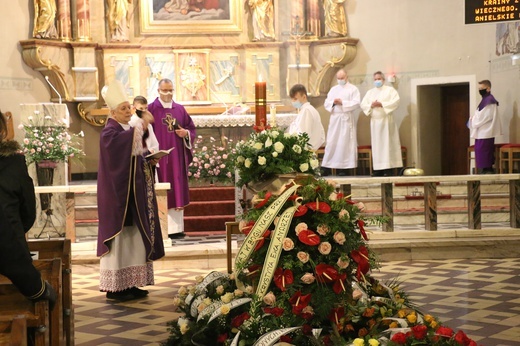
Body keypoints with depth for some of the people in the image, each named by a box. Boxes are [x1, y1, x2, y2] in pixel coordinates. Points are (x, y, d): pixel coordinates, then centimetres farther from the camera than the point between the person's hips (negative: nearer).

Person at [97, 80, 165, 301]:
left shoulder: (130, 130, 16)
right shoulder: (109, 133, -11)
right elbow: (124, 142, -33)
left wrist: (148, 160, 1)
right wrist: (141, 125, -39)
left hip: (133, 193, 9)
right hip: (118, 194, -9)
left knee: (134, 237, 9)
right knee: (119, 238, -6)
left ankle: (131, 284, 15)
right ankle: (115, 287, 0)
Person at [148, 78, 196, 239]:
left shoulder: (180, 109, 13)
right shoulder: (151, 109, 0)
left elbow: (191, 128, 15)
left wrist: (186, 133, -6)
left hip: (177, 156, 4)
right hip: (160, 156, -4)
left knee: (177, 190, 5)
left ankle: (177, 227, 10)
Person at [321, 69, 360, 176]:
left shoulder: (353, 89, 3)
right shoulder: (333, 89, 16)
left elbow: (356, 103, -8)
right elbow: (326, 103, 10)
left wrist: (342, 102, -14)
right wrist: (333, 102, -11)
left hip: (347, 119, -3)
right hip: (334, 119, 4)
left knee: (345, 143, -4)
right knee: (331, 143, -1)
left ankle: (343, 168, -1)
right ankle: (326, 167, -1)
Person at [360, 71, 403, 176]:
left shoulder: (390, 90, 5)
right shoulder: (370, 92, 18)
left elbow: (395, 102, -9)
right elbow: (363, 104, 8)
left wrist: (381, 104, -16)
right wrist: (371, 105, -12)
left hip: (386, 121, -4)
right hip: (374, 121, 4)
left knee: (387, 143, -8)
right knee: (376, 144, 1)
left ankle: (390, 168, -10)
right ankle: (378, 169, 1)